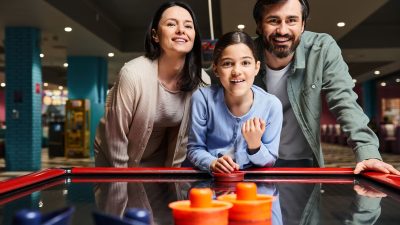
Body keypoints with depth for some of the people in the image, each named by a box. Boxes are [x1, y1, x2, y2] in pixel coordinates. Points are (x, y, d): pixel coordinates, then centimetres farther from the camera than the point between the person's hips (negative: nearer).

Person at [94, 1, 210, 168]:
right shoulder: (133, 74, -28)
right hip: (114, 158, -3)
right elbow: (116, 139, -18)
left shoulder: (201, 81, -16)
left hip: (157, 160, 3)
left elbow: (184, 137, -3)